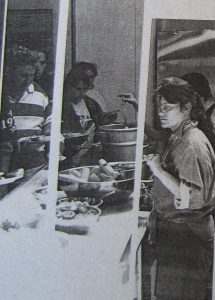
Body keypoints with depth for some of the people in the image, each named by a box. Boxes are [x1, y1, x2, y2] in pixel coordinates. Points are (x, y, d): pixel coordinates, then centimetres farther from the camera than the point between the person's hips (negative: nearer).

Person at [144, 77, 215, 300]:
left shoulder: (193, 144, -20)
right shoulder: (177, 137, 12)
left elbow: (194, 198, -27)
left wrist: (158, 170, -24)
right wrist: (156, 163, 9)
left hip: (186, 237, -10)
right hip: (172, 231, 10)